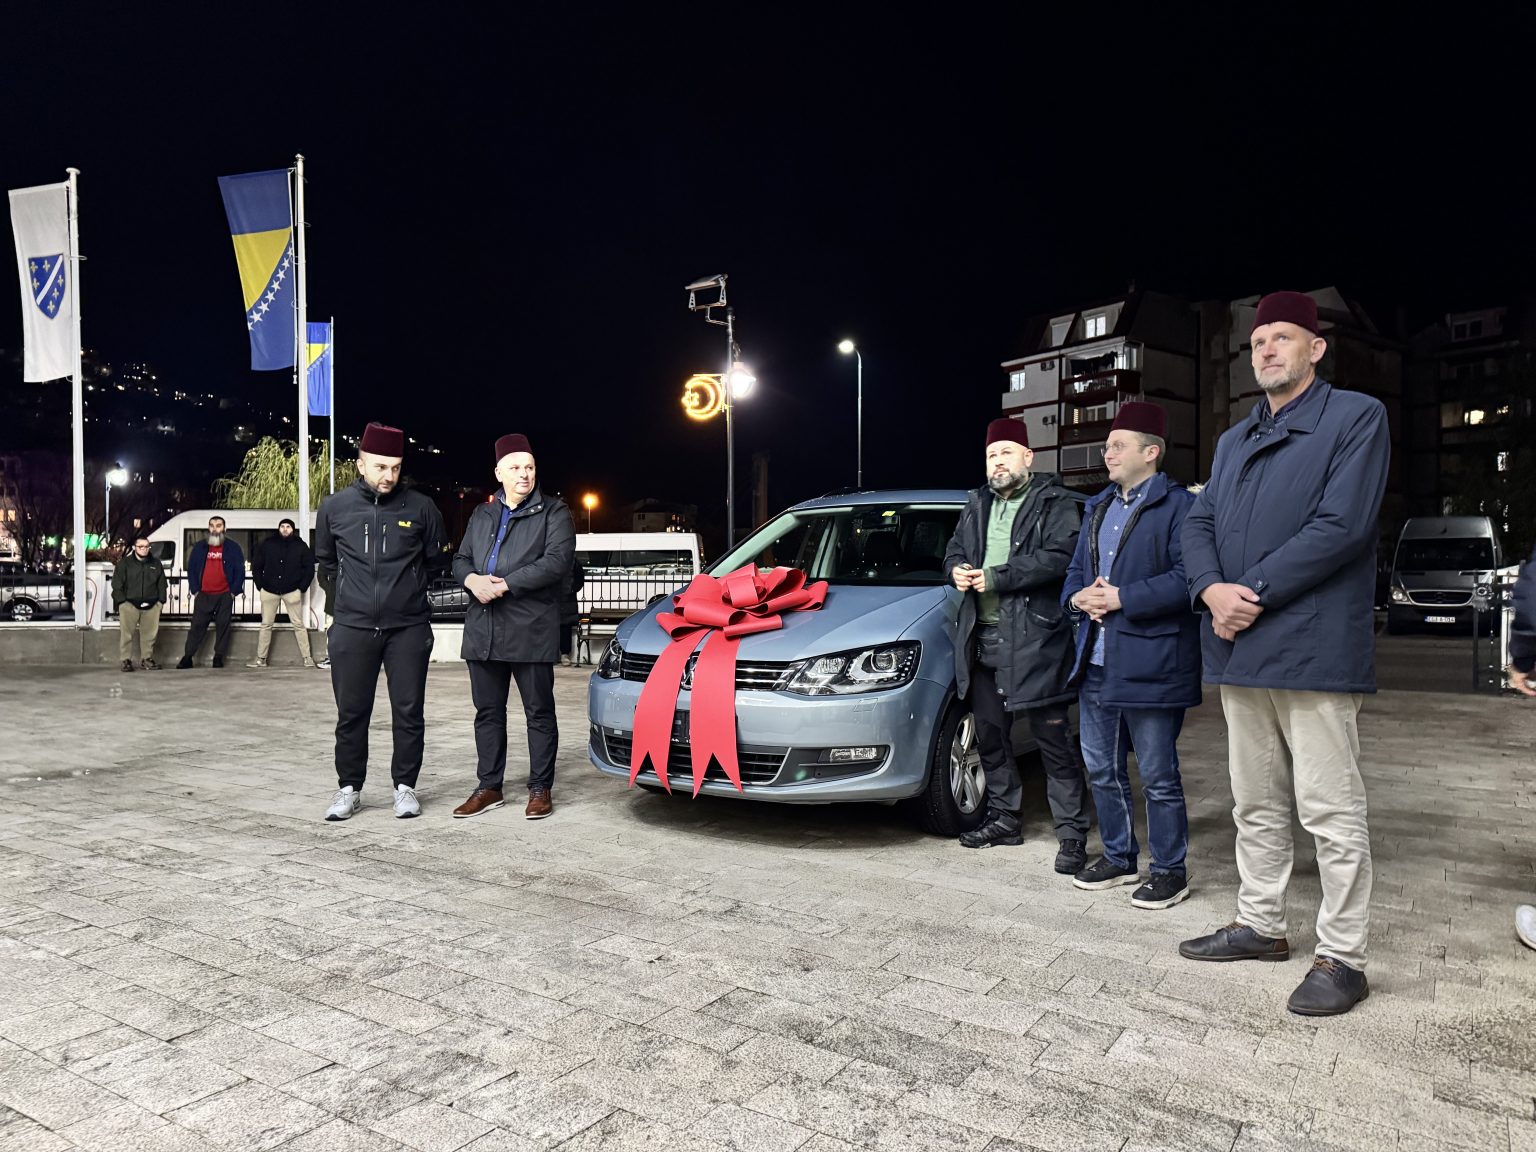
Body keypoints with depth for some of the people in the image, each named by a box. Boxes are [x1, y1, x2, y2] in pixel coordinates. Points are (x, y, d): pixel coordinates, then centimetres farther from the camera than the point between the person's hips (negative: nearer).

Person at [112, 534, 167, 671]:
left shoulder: (156, 564, 14)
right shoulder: (124, 563, 4)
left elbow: (162, 584, 17)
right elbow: (117, 585, 3)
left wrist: (161, 601, 8)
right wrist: (122, 601, -5)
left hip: (151, 605, 3)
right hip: (129, 604, -3)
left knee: (150, 634, 3)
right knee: (126, 633, -5)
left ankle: (147, 659, 12)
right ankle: (126, 660, -1)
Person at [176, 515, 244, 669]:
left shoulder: (233, 548, 5)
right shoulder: (199, 547, 10)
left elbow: (240, 571, 3)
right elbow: (191, 569, 11)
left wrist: (234, 591, -4)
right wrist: (195, 591, 2)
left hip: (225, 595, -1)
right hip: (203, 595, 1)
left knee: (223, 626, 1)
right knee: (197, 626, 1)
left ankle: (218, 658, 8)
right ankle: (187, 657, 6)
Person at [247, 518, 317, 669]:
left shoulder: (300, 546, 2)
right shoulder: (267, 544, 4)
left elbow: (309, 568, 4)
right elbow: (256, 566, 10)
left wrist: (302, 587, -1)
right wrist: (260, 585, 3)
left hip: (292, 591, -1)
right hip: (269, 591, 1)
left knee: (298, 625, -1)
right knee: (266, 625, 5)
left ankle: (307, 658, 2)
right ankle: (261, 659, 11)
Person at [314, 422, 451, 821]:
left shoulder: (421, 507, -3)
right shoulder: (335, 507, 1)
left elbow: (437, 561, 11)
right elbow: (325, 561, 18)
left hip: (408, 627, -1)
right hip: (352, 627, 1)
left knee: (409, 712, 4)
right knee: (351, 712, 7)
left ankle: (404, 786, 17)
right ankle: (349, 788, 20)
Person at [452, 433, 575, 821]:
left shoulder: (554, 512, 1)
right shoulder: (481, 515, 20)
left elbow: (557, 560, -12)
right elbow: (460, 559, 19)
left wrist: (504, 584, -16)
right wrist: (472, 579, -6)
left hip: (531, 632, -5)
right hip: (483, 630, 6)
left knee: (539, 713, 2)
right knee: (487, 712, 11)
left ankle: (541, 789, 13)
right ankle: (489, 787, 22)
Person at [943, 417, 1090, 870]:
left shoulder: (1055, 504, -3)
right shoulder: (978, 505, 19)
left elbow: (1058, 557, -16)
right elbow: (955, 548, 22)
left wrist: (996, 578, -18)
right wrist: (956, 569, -2)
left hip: (1034, 639, -7)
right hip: (983, 637, 7)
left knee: (1053, 738, -3)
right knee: (990, 734, 15)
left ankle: (1072, 833, 5)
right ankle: (1004, 817, 29)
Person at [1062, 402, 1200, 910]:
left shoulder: (1178, 506, -9)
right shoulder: (1097, 508, 17)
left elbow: (1186, 579, -20)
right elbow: (1075, 569, 20)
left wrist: (1123, 597, -20)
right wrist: (1077, 596, -2)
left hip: (1150, 667, -8)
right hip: (1096, 664, 8)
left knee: (1158, 777, 4)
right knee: (1101, 770, 16)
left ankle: (1170, 871, 19)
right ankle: (1118, 857, 32)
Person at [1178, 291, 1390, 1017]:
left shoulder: (1356, 417, -2)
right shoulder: (1234, 439, 19)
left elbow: (1342, 526, -14)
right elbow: (1199, 523, 12)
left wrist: (1254, 593, -16)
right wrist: (1212, 590, -9)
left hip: (1313, 649, -7)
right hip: (1240, 650, 7)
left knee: (1330, 811, -1)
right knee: (1255, 805, 15)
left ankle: (1342, 957, 11)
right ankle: (1260, 925, 28)